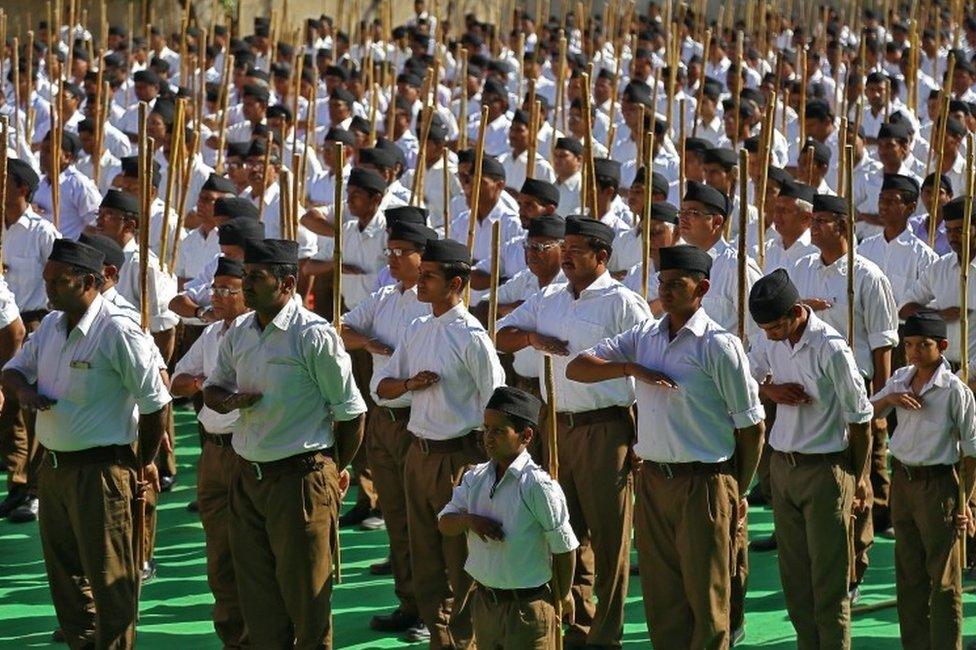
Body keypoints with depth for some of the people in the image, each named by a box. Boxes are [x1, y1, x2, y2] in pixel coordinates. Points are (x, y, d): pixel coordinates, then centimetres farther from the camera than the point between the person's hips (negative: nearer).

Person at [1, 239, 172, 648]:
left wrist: (144, 462, -4)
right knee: (64, 570, 18)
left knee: (109, 577, -2)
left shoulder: (117, 331, -18)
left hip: (99, 471, -9)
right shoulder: (52, 325, 7)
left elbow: (156, 402, -15)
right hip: (53, 467, 9)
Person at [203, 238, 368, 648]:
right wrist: (230, 400, -6)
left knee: (303, 589, 0)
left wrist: (333, 470, 2)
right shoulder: (238, 333, 7)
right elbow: (211, 390, 18)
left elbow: (351, 412, -8)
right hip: (248, 475, 7)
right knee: (256, 587, 12)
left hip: (300, 477, -7)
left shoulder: (315, 336, -13)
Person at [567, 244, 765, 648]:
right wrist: (631, 368, -10)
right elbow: (576, 368, 6)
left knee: (706, 594, -1)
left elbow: (750, 425, -5)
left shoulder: (719, 346, -9)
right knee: (661, 595, 10)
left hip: (703, 482, -6)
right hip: (653, 479, 6)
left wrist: (737, 492, 1)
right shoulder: (644, 336, 9)